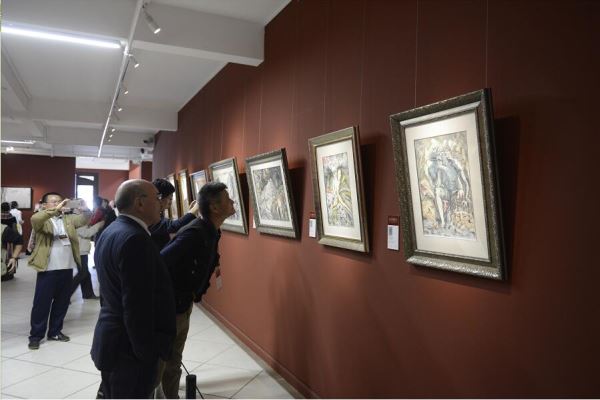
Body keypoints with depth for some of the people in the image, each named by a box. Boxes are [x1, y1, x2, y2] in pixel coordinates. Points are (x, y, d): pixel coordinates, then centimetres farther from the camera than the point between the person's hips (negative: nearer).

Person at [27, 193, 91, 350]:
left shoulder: (68, 218, 13)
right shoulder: (42, 220, -2)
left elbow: (84, 219, 4)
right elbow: (35, 219, -23)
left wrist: (84, 209, -17)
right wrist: (56, 209, -34)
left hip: (67, 268, 5)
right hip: (48, 269, -5)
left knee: (62, 302, 13)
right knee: (42, 303, 3)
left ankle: (55, 331, 27)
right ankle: (36, 335, 15)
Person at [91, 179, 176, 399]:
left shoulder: (111, 232, 8)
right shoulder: (134, 239, -24)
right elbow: (137, 306, -26)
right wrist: (148, 354, -20)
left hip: (112, 340, 10)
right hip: (129, 348, -10)